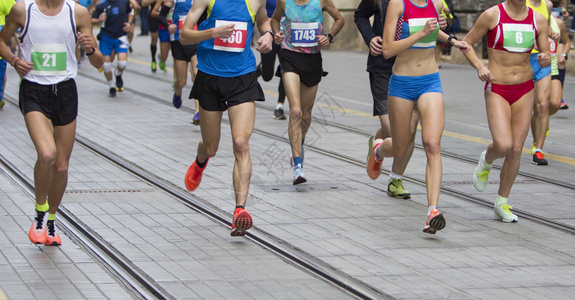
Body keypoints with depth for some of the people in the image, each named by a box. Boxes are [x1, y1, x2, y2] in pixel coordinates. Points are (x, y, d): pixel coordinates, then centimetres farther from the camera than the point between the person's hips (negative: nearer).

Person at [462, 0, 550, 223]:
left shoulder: (538, 20, 2)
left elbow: (546, 58, 8)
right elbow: (467, 43, 2)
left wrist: (545, 59, -16)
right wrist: (479, 66, -15)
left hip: (525, 89, 3)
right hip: (497, 90, -3)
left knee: (516, 149, 2)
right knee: (503, 146, -20)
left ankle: (502, 204, 17)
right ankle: (486, 160, 18)